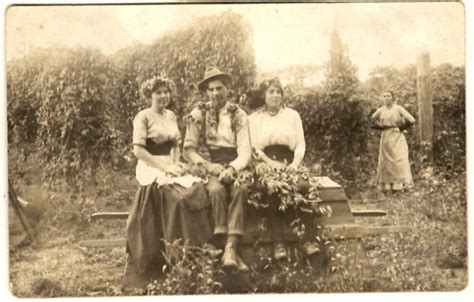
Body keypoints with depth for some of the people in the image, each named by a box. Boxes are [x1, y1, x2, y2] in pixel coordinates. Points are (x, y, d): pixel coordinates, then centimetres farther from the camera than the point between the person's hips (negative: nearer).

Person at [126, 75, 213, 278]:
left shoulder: (171, 116, 18)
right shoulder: (143, 117, -3)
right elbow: (138, 150, -10)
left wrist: (176, 163, 1)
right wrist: (165, 167, -17)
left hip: (170, 166, 6)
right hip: (151, 169, -6)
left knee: (198, 190, -21)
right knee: (180, 196, -31)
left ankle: (197, 252, -16)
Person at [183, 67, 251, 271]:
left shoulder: (239, 115, 10)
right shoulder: (197, 115, 8)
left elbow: (245, 150, 1)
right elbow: (188, 149, 3)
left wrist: (232, 169, -19)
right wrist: (208, 165, -14)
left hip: (234, 166, 1)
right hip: (208, 166, -1)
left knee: (241, 189, -32)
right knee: (216, 189, -33)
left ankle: (230, 248, -38)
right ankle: (229, 250, -32)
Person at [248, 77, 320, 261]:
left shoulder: (292, 115, 19)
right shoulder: (254, 118, 14)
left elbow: (301, 144, 12)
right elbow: (255, 148, 4)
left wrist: (295, 163, -8)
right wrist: (271, 163, -13)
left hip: (290, 162, 2)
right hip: (266, 163, -2)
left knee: (304, 186, -31)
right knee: (274, 188, -35)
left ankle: (307, 240, -32)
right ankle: (278, 244, -35)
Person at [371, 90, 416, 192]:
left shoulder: (398, 109, -5)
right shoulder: (381, 110, 6)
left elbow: (411, 120, -9)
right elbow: (372, 119, 22)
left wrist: (400, 128, -7)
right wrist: (381, 127, 8)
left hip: (397, 138, -4)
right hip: (385, 137, 4)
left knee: (398, 160, -9)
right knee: (385, 161, 2)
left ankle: (400, 183, -8)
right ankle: (386, 185, 5)